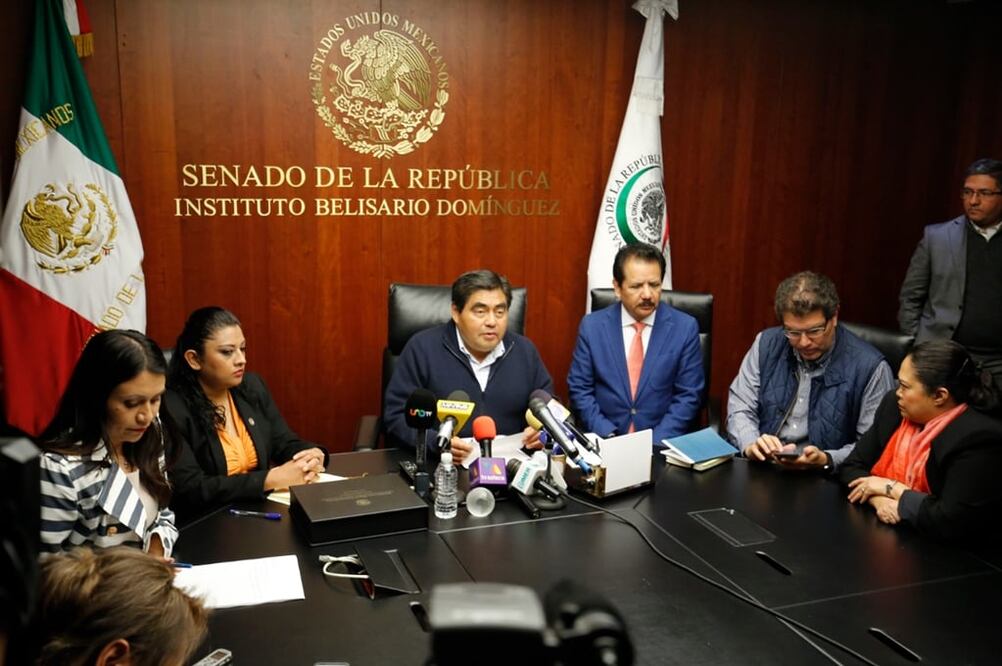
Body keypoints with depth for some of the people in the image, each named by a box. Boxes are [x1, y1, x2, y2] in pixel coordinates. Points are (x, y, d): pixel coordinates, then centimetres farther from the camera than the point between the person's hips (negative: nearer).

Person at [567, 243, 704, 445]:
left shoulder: (685, 328, -1)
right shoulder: (592, 326, 2)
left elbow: (688, 395, 0)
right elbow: (579, 388, 4)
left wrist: (656, 443, -11)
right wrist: (608, 436, -9)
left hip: (661, 444, 0)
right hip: (604, 442, 0)